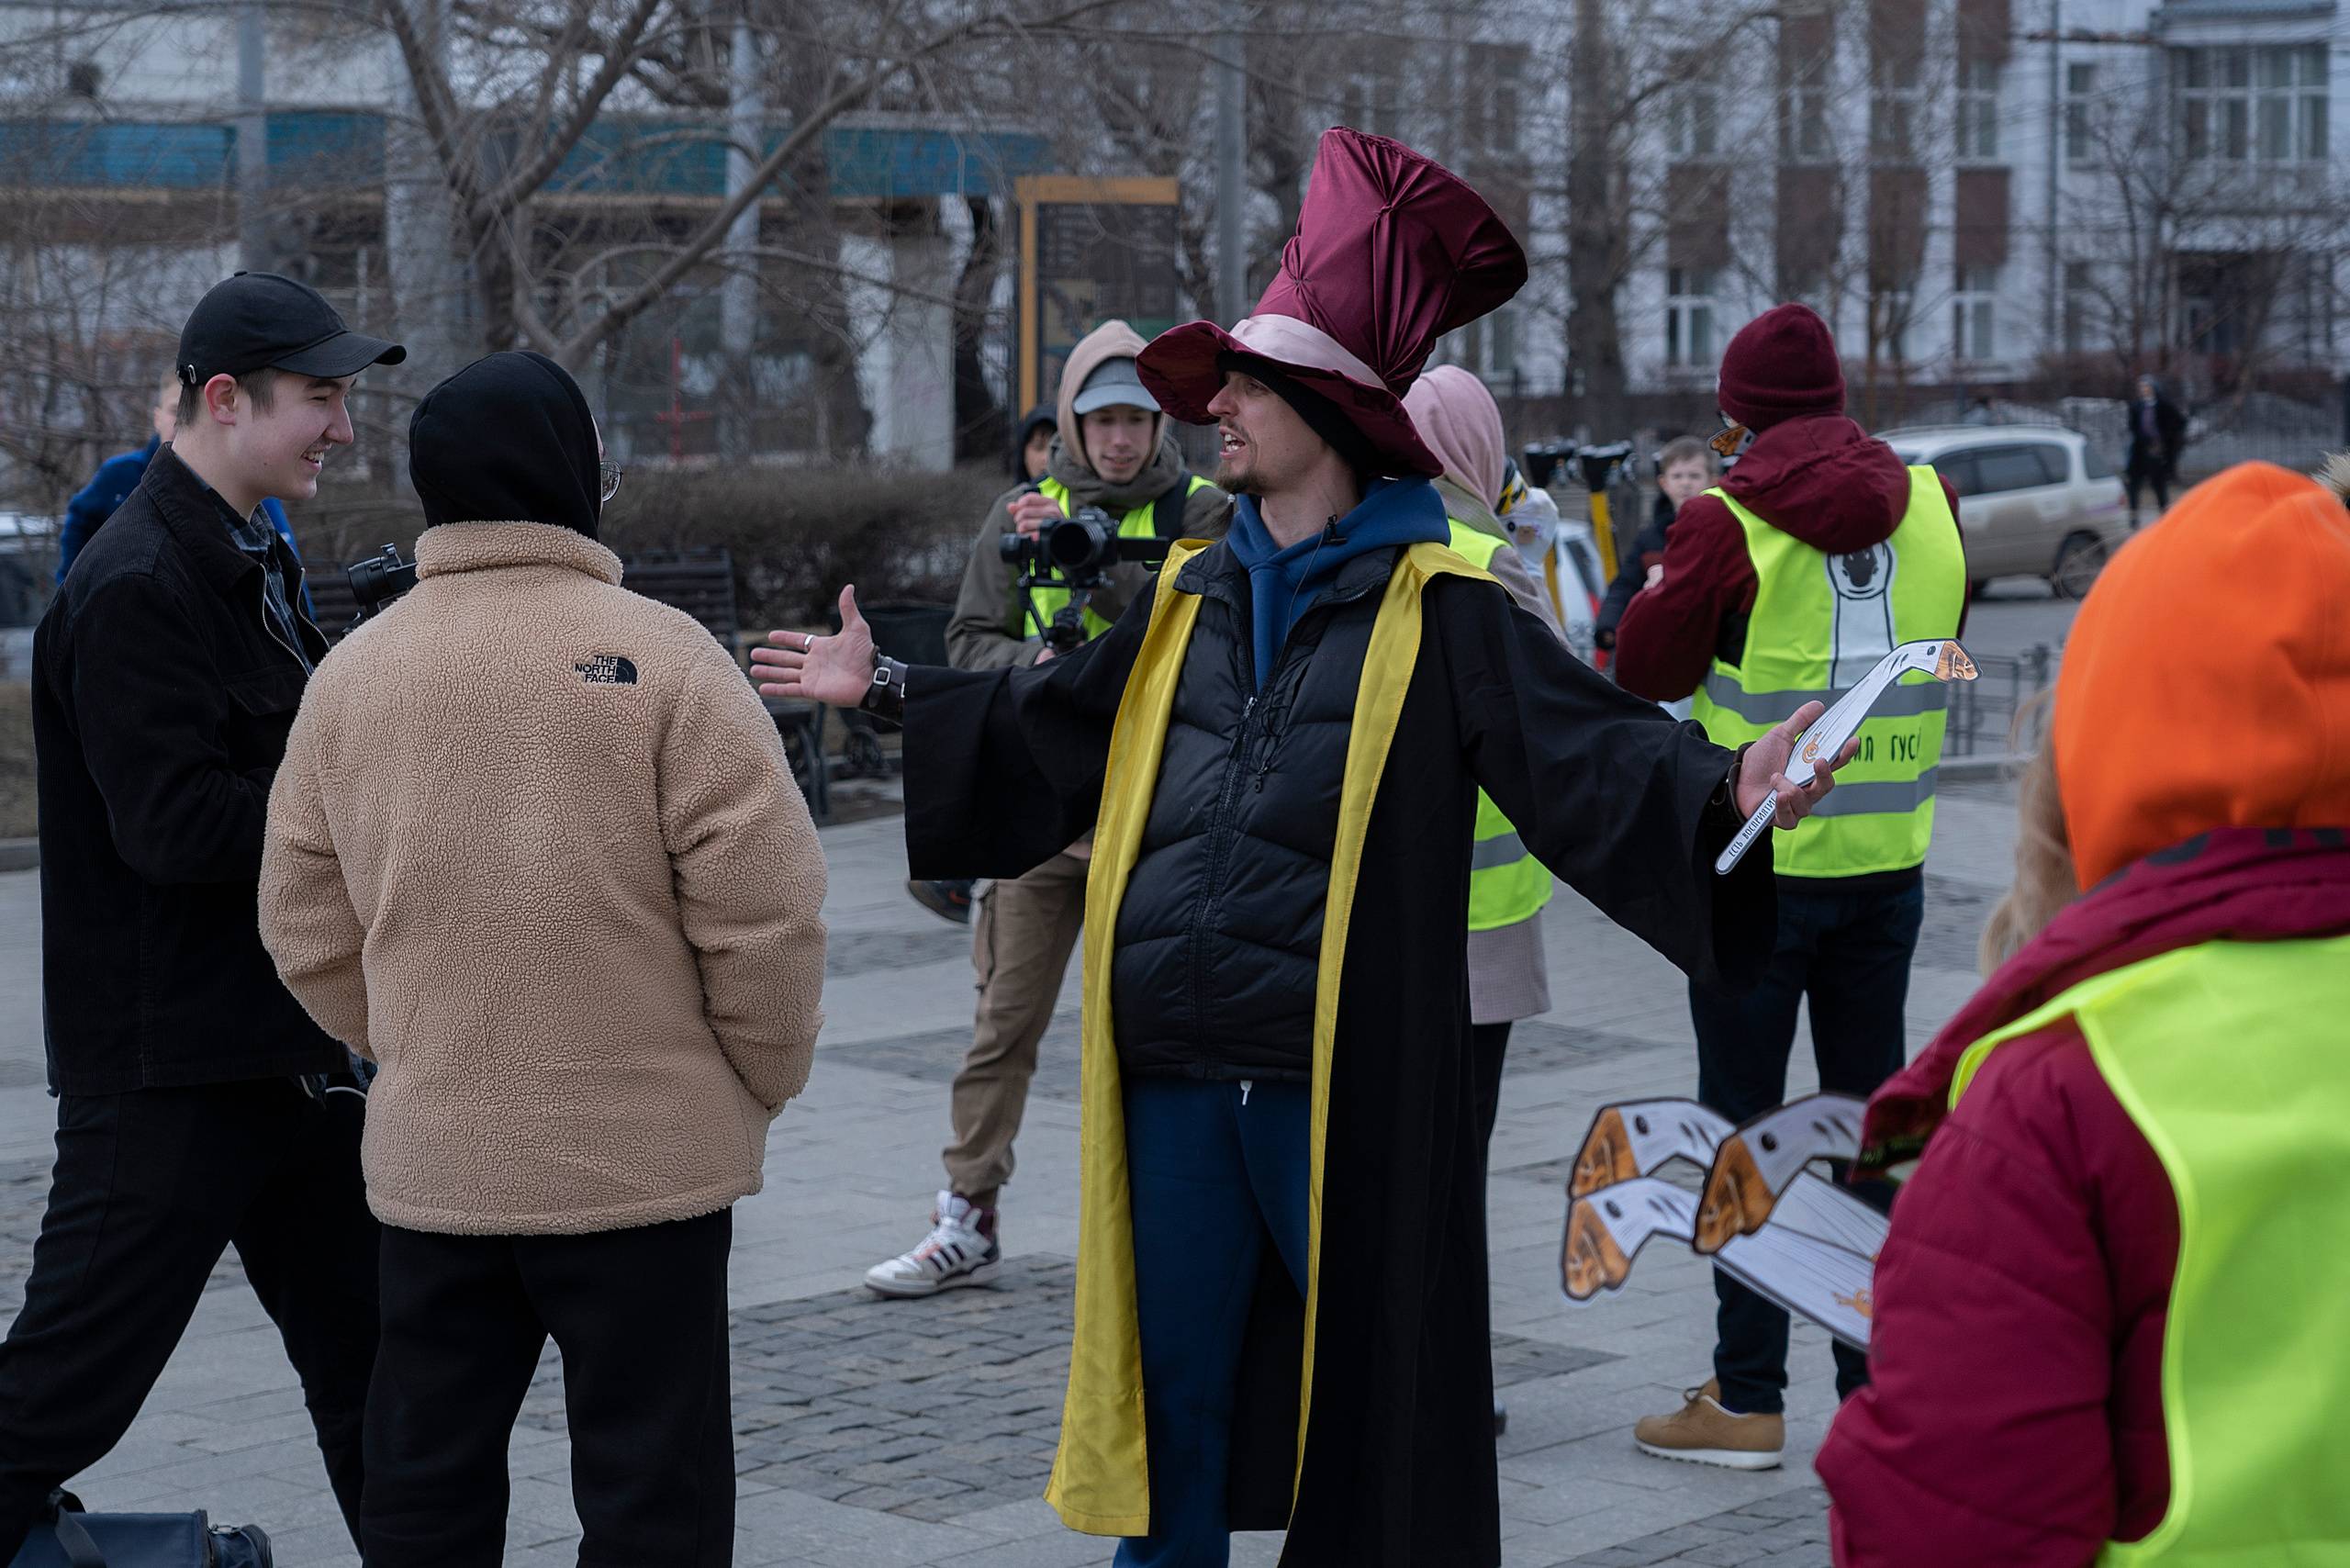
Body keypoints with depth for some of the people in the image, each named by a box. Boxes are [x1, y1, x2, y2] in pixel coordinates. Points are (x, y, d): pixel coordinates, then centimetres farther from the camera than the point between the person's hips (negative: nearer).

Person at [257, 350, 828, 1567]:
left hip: (430, 1161, 5)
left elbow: (308, 931, 10)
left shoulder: (349, 674, 4)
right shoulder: (657, 656, -11)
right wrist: (765, 1075, 2)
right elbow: (763, 904, -13)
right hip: (644, 1155, -4)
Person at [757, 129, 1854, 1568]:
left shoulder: (1436, 611, -5)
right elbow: (1047, 730, 28)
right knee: (1167, 1396, 13)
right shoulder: (1194, 599, 12)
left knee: (1374, 1395, 5)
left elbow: (1588, 749, -15)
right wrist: (890, 693, 33)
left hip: (1342, 1085, -5)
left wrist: (1723, 789, -32)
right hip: (1169, 1082, 5)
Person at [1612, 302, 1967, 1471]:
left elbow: (1645, 671, -2)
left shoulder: (1729, 526, -13)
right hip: (1889, 860, 4)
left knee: (1743, 1122, 4)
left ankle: (1748, 1398, 7)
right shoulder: (1929, 506, 1)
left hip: (1758, 868, -4)